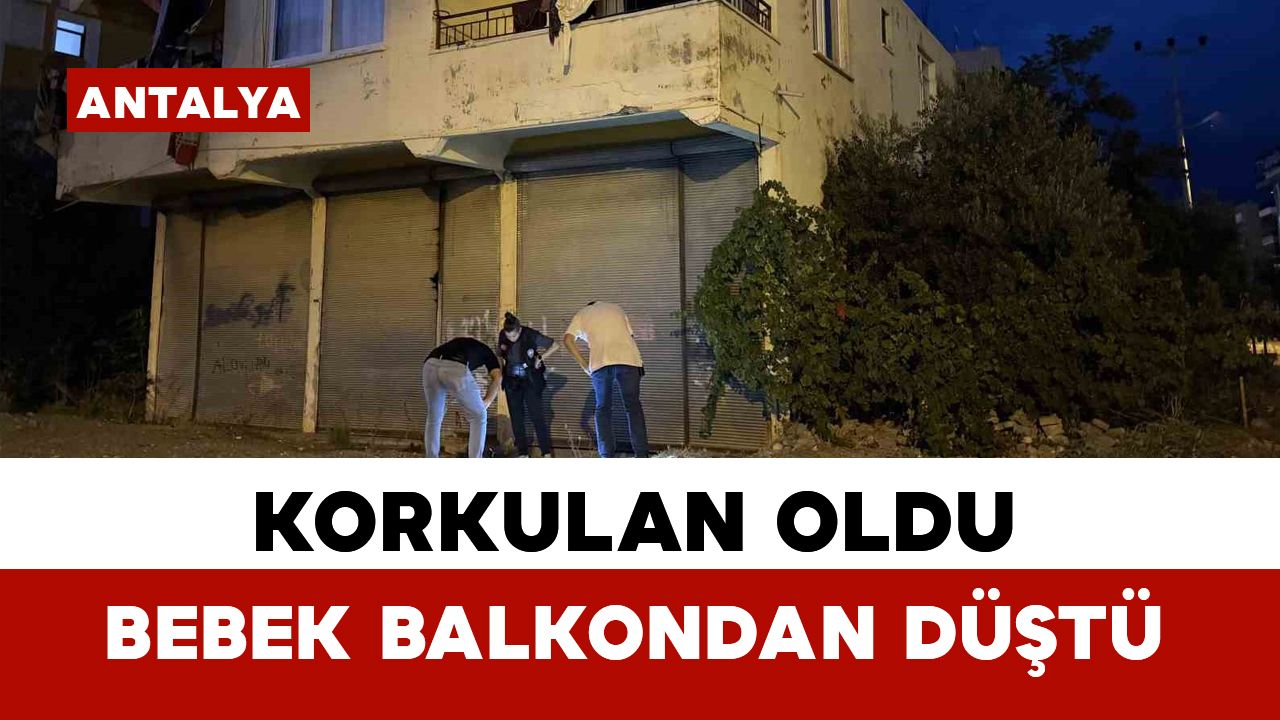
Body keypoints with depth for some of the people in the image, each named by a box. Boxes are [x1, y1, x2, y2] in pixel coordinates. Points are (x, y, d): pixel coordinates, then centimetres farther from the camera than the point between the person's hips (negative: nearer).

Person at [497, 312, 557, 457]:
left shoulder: (531, 335, -18)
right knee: (516, 418, 3)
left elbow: (554, 345, -6)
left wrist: (540, 357, -14)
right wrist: (500, 372, 1)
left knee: (537, 415, -9)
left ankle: (547, 452, -5)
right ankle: (522, 452, 10)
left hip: (531, 380, -4)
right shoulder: (502, 336, -6)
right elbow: (499, 356, 13)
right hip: (512, 381, 4)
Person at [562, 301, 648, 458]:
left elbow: (568, 340, 7)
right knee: (633, 406, 9)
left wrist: (584, 364, 10)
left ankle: (607, 456, 4)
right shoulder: (615, 308, 30)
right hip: (628, 359, 1)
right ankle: (642, 454, 2)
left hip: (601, 362, -1)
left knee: (603, 409, 11)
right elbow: (631, 335, 19)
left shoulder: (581, 314, 24)